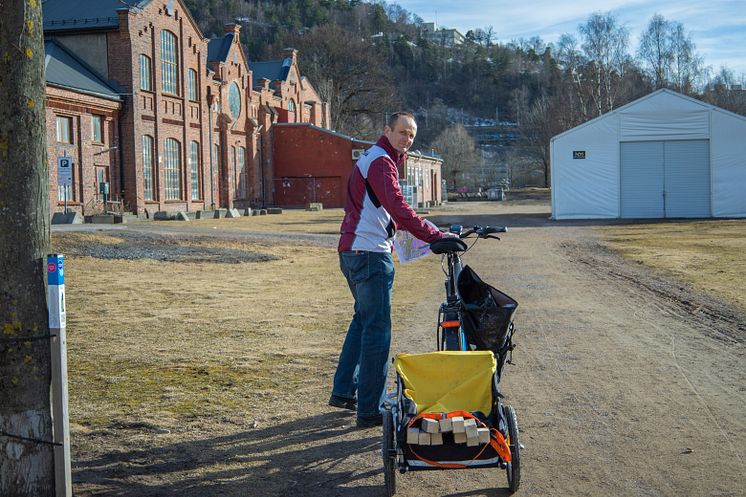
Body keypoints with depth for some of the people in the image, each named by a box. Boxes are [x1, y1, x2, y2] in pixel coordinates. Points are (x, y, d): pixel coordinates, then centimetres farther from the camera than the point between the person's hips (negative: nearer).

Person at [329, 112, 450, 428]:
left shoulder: (372, 157, 20)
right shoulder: (381, 161, -13)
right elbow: (398, 209, -27)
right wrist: (435, 237, -30)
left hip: (352, 252, 11)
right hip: (371, 254, -11)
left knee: (364, 318, 23)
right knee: (377, 329, -6)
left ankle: (344, 391, 29)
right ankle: (370, 410, -2)